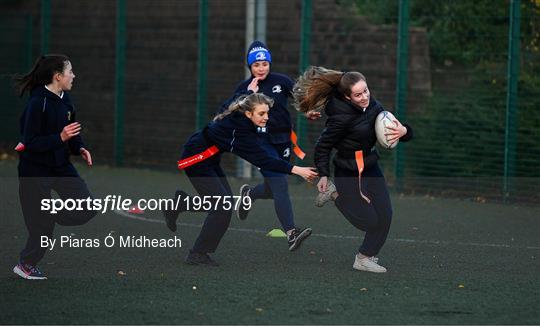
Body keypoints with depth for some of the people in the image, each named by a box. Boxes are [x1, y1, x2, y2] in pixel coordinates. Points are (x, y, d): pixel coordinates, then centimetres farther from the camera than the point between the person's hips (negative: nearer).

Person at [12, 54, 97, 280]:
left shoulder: (64, 99, 3)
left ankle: (47, 218, 18)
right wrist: (60, 138, -31)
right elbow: (31, 143, -23)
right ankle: (26, 265, 19)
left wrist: (79, 148, 0)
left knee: (87, 208, -5)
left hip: (60, 165, 7)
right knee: (41, 224, -1)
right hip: (35, 168, -7)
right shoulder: (38, 103, -21)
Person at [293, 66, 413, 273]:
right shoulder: (341, 117, -25)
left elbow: (391, 128, 4)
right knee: (368, 221, -3)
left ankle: (365, 258, 19)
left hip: (370, 168, 7)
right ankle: (335, 195, 21)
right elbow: (323, 146, -15)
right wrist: (323, 175, -19)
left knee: (384, 215, 2)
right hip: (349, 173, -7)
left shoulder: (373, 106, -5)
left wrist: (403, 131, -20)